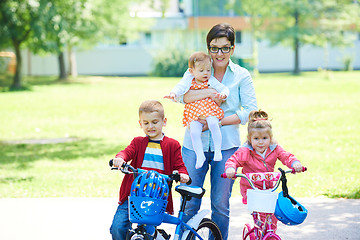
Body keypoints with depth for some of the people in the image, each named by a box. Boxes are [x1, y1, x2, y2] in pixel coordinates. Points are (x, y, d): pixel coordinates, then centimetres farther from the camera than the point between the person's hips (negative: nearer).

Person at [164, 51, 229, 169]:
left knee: (213, 124, -30)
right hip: (194, 114, 1)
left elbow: (224, 88, 5)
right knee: (194, 132, -20)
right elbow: (179, 88, -7)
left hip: (210, 110, -1)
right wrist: (173, 93, -31)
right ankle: (200, 155, -10)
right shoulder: (188, 82, 6)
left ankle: (218, 151, -22)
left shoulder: (211, 81, 6)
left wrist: (223, 94, -20)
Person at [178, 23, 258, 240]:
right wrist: (210, 92, -23)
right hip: (195, 143, 0)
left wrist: (216, 122, -12)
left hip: (226, 146, 0)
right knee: (189, 204, 2)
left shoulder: (242, 76, 5)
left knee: (221, 206, 6)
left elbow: (250, 111, -4)